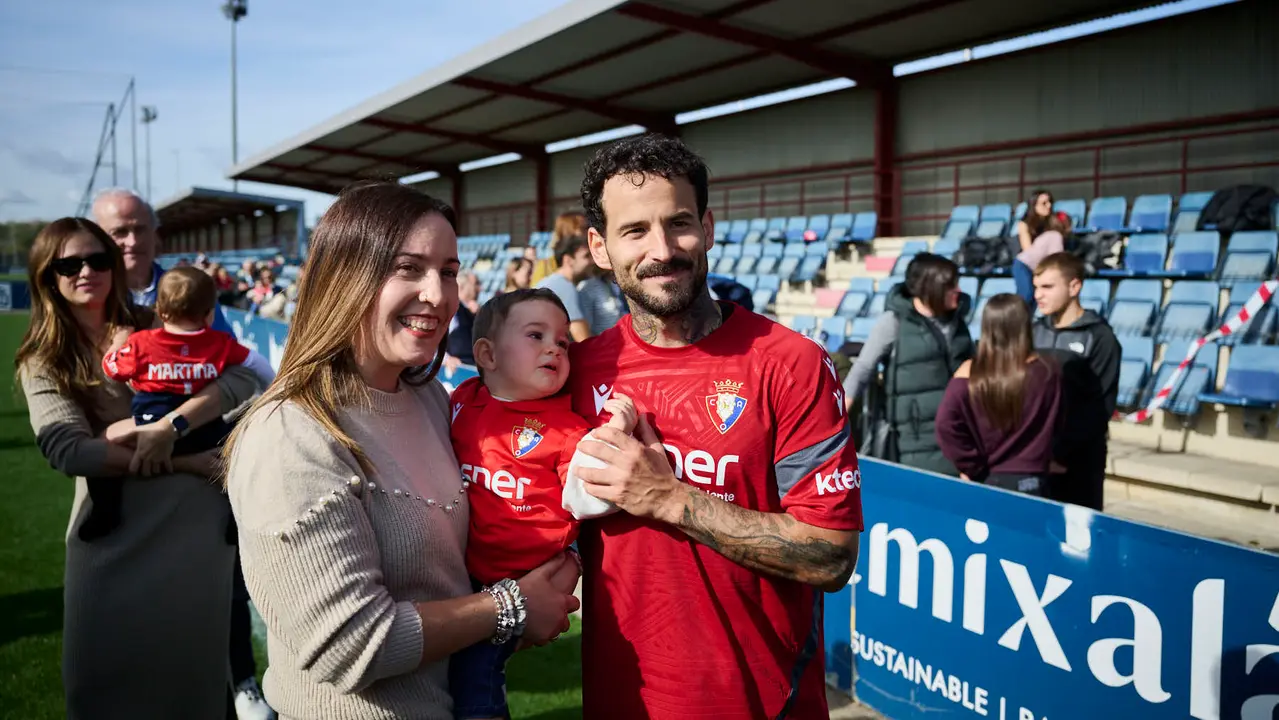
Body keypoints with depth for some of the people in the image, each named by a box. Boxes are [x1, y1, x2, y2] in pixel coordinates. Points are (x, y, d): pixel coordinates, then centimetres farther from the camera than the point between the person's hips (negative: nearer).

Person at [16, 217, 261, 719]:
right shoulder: (44, 361, 5)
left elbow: (242, 380, -4)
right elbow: (67, 449, -10)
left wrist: (170, 426, -19)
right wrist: (180, 461, -16)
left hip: (197, 524, 1)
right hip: (115, 537, 0)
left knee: (192, 668, 9)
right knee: (109, 676, 8)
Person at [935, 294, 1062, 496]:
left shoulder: (969, 373, -7)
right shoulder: (1047, 373, -6)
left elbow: (946, 424, -16)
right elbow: (1059, 430, 4)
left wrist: (971, 466, -6)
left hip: (982, 482, 1)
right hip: (1029, 482, 0)